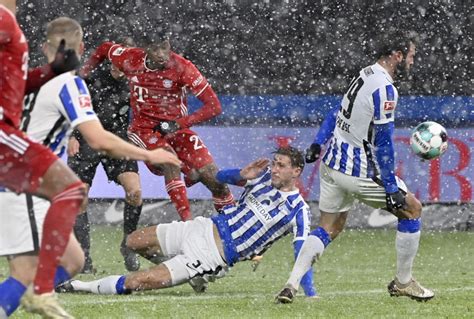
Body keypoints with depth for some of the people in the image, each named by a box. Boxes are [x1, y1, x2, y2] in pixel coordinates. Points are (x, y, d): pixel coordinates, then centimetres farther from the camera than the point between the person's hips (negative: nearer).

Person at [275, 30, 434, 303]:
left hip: (332, 165, 9)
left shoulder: (364, 76, 9)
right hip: (360, 172, -9)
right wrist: (391, 189, -18)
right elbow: (382, 143, -21)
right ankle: (403, 283, 16)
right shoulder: (385, 89, -20)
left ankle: (291, 285, -1)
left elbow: (337, 114, 19)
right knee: (412, 209, 8)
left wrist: (318, 144, 28)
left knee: (328, 229, 15)